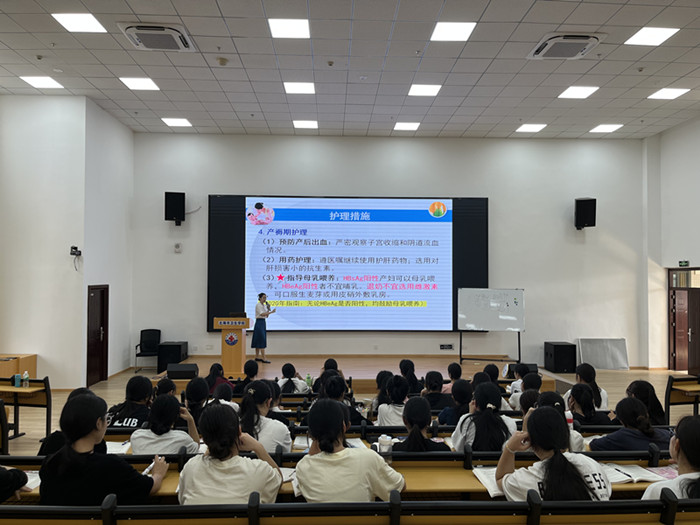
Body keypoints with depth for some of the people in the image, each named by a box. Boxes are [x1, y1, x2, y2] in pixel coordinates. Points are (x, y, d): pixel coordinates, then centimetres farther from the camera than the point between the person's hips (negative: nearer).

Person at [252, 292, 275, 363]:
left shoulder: (264, 305, 14)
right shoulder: (258, 305, -12)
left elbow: (266, 316, 15)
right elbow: (262, 314, -25)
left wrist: (268, 309, 0)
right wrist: (271, 312, -32)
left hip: (263, 323, 9)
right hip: (259, 322, -9)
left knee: (258, 341, 11)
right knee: (262, 340, -12)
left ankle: (257, 357, 16)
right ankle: (263, 358, -15)